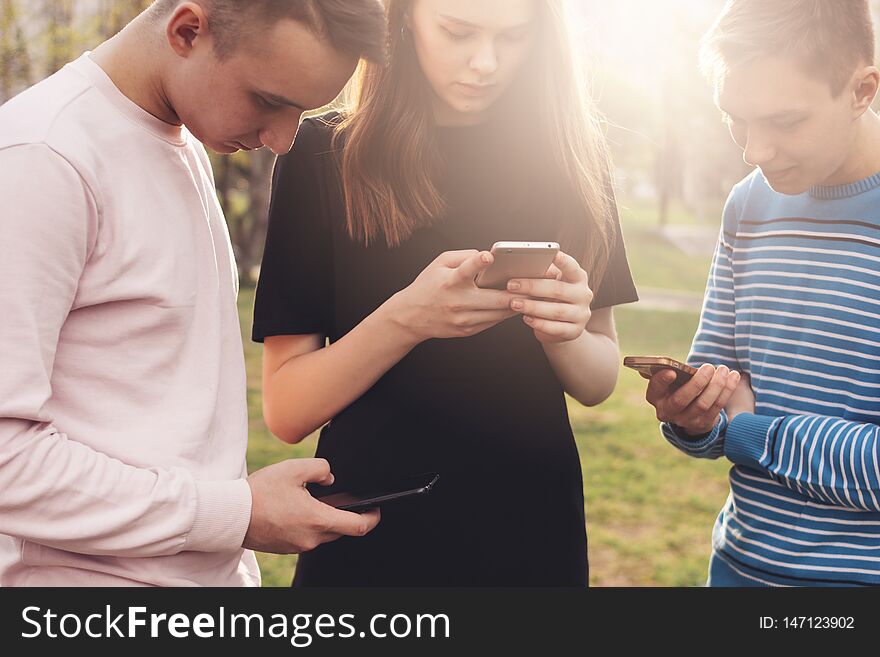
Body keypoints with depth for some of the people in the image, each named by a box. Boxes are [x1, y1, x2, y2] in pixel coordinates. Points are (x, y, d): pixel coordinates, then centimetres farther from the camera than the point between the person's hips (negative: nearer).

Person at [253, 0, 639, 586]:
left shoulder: (569, 157, -2)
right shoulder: (327, 157, -9)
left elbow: (598, 382, 2)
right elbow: (285, 411, -12)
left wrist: (564, 332, -19)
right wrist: (405, 318, -28)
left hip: (533, 535, 3)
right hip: (371, 544, -2)